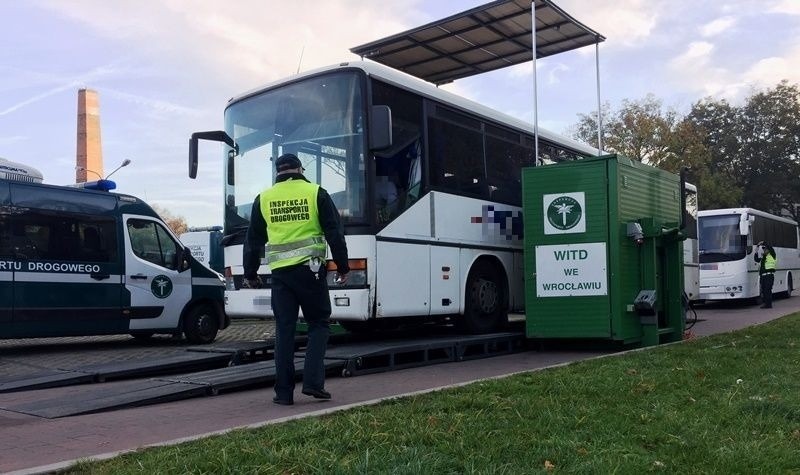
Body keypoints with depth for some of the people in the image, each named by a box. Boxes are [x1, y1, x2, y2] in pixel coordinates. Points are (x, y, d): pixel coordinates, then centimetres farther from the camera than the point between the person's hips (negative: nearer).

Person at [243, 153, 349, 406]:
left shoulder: (263, 199, 10)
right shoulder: (316, 193, 2)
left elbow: (253, 240, 14)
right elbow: (335, 233, 0)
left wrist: (250, 273, 24)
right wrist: (342, 266, 8)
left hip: (280, 272, 2)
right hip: (310, 269, -2)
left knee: (284, 330, 7)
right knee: (318, 324, 10)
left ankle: (284, 392, 8)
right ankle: (313, 382, -2)